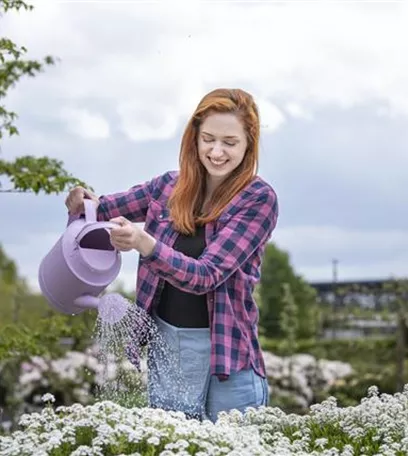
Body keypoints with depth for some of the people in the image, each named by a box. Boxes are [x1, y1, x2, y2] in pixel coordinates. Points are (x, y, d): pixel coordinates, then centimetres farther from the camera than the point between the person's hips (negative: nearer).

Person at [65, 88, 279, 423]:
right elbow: (103, 211, 12)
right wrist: (84, 201, -13)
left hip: (225, 349, -4)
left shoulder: (259, 199, -11)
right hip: (164, 341, 4)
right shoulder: (170, 185, 2)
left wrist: (145, 244, -35)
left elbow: (206, 275, -19)